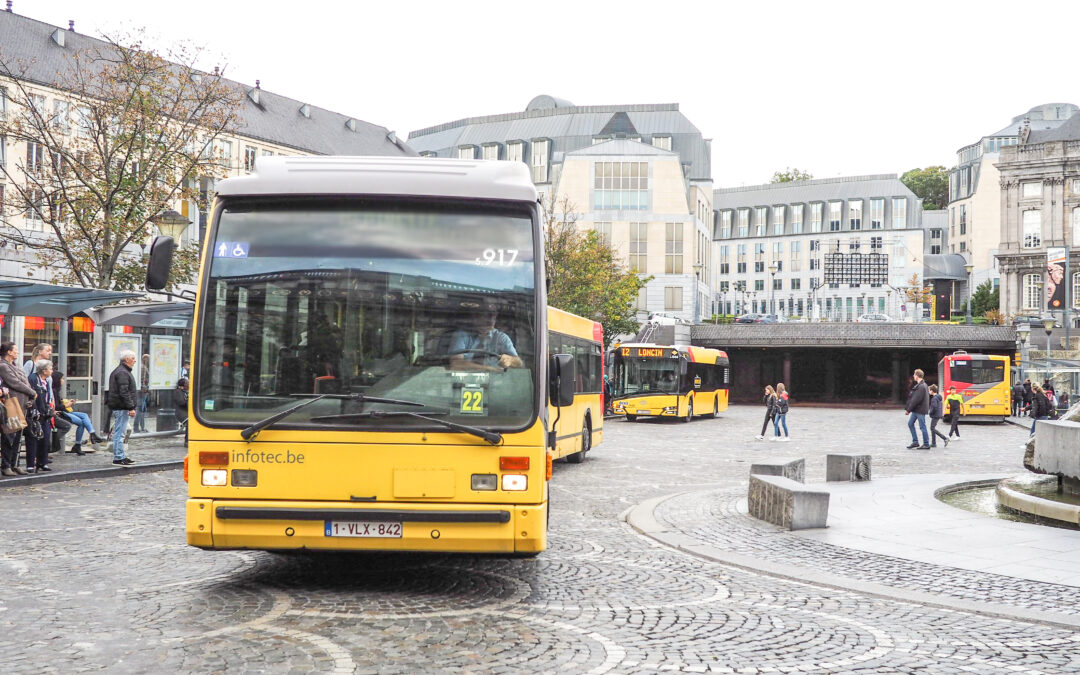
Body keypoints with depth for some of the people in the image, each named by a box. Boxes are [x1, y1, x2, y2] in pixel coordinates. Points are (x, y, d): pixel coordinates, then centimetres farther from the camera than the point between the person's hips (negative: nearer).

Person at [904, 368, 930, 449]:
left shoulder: (921, 387, -20)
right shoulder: (920, 385, 12)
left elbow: (916, 400, -22)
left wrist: (908, 410, -17)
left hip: (920, 410, -10)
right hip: (916, 410, 10)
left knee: (922, 427, -2)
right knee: (910, 423, 11)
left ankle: (926, 444, 7)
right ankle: (915, 442, 15)